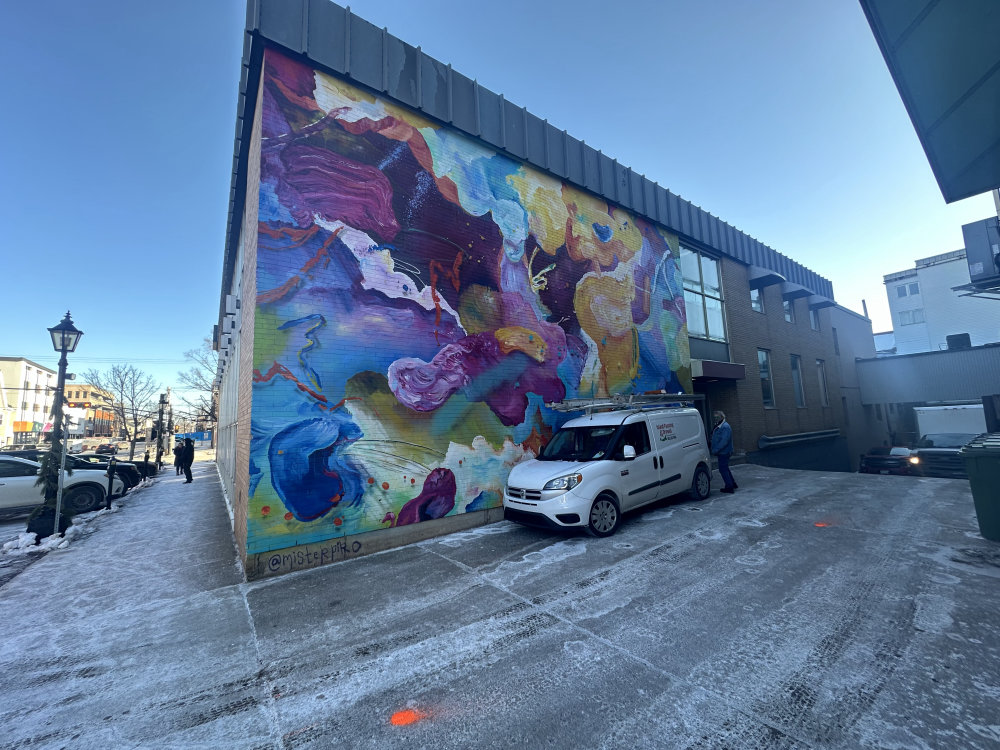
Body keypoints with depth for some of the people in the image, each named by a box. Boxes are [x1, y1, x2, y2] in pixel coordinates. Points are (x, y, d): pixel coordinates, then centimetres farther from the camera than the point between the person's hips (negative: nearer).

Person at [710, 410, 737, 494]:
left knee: (723, 469, -4)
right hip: (722, 452, 10)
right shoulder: (718, 426, 13)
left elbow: (724, 441, -25)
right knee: (725, 468, 20)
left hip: (724, 452, -10)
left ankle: (729, 487, 4)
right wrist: (715, 450, 12)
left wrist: (715, 450, -24)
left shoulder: (725, 427, -19)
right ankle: (733, 484, 32)